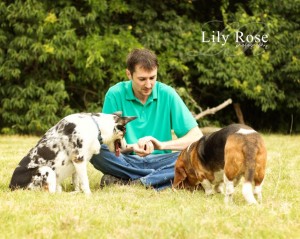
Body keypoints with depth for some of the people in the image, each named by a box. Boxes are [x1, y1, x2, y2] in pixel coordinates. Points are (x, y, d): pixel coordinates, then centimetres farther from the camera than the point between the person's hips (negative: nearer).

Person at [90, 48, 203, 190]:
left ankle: (127, 183, -31)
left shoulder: (167, 94, -2)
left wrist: (162, 145, -17)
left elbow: (196, 136, -4)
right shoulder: (115, 94, -4)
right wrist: (131, 147, -24)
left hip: (158, 161, 1)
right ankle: (161, 178, -26)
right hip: (126, 161, -1)